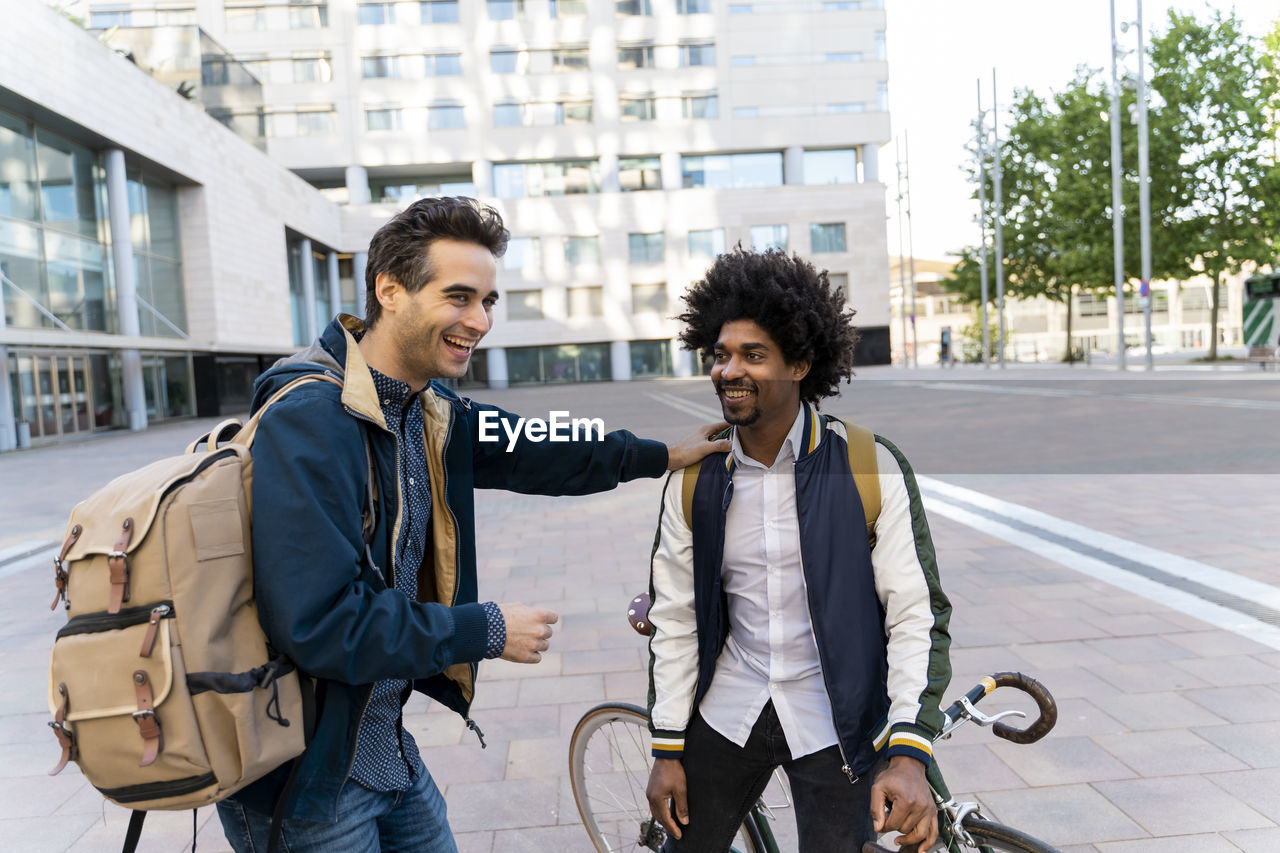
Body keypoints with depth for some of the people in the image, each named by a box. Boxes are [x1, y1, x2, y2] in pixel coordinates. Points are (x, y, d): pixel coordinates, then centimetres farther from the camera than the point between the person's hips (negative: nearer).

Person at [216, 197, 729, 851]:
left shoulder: (430, 413, 0)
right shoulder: (309, 417, -27)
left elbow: (532, 452, 12)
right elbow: (322, 623, -31)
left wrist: (663, 455, 16)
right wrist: (489, 631, -21)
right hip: (304, 779, -7)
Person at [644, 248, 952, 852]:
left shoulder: (870, 467, -13)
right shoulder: (693, 482, -3)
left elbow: (917, 615, -11)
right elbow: (675, 620, 2)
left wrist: (908, 754, -20)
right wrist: (667, 750, 4)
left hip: (836, 723, -2)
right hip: (727, 710, 3)